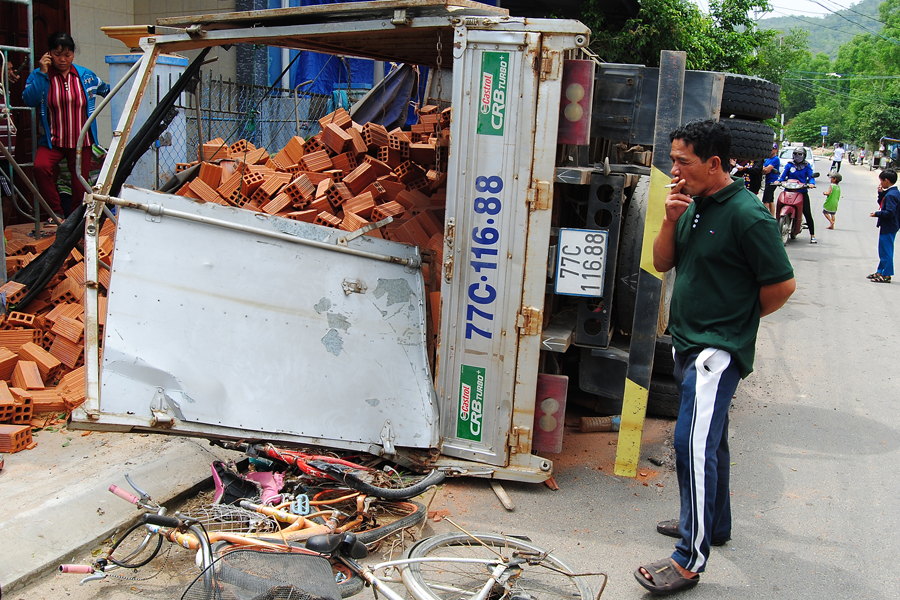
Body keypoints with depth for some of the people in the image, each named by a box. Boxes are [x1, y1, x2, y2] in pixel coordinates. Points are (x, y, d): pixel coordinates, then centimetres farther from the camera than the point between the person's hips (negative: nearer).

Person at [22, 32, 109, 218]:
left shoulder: (86, 75, 8)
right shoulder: (39, 76, 2)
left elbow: (107, 90, 27)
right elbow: (29, 100, -15)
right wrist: (42, 72, -16)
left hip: (81, 141, 2)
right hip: (52, 141, -2)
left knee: (80, 187, 2)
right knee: (40, 166, -30)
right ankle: (57, 213, -17)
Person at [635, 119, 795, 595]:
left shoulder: (747, 215, -17)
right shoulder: (693, 206, 7)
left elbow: (782, 285, -13)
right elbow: (662, 263, 10)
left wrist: (737, 320, 0)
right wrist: (671, 219, -7)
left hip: (718, 350, -9)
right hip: (688, 343, 9)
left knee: (693, 443, -15)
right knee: (708, 438, 21)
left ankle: (690, 558, -7)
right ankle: (714, 523, 38)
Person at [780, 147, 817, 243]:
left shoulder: (807, 166, 9)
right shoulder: (789, 165, 12)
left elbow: (811, 176, 0)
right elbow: (783, 176, 7)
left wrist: (811, 183, -21)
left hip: (802, 192, -1)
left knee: (807, 213, -4)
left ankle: (812, 235, 2)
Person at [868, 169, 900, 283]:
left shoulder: (891, 195, -22)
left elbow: (890, 212, -26)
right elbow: (883, 204, 16)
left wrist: (877, 214, -14)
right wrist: (881, 193, 4)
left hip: (888, 228, -10)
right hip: (890, 227, 10)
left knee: (886, 251, -3)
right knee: (884, 251, 18)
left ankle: (886, 275, 3)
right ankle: (880, 272, 28)